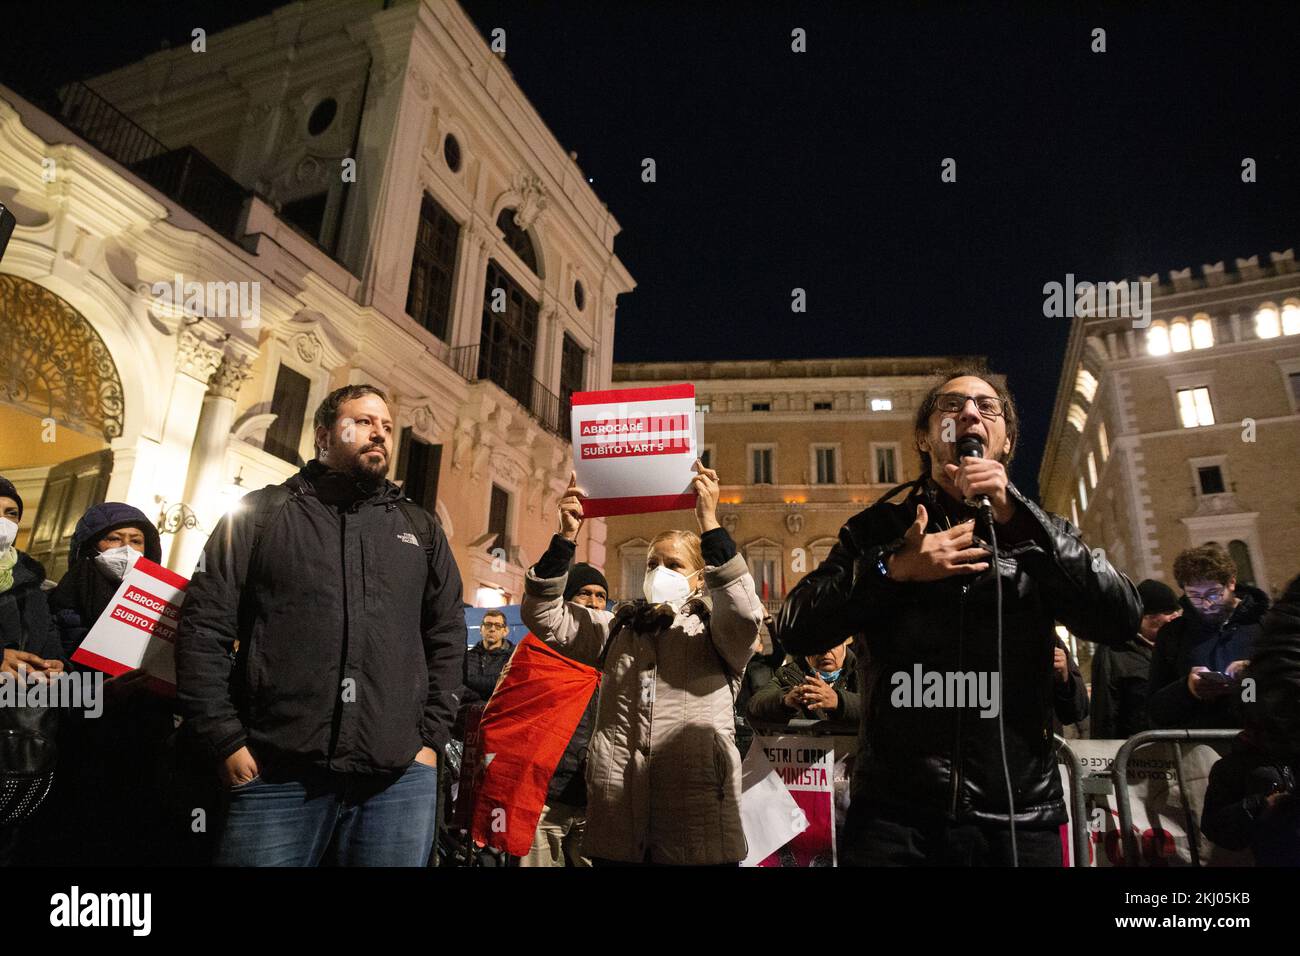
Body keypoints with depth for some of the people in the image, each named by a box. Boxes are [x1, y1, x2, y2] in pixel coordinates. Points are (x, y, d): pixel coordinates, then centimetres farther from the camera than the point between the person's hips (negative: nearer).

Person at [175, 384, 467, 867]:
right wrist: (227, 743, -3)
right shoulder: (262, 514, 7)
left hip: (399, 778, 2)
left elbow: (447, 637, 14)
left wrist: (430, 738, 6)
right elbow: (203, 628, 3)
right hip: (276, 775, -2)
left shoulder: (421, 529, 13)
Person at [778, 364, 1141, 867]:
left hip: (1019, 815, 2)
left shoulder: (1038, 533, 8)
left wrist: (1014, 514, -15)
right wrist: (894, 567, -14)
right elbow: (798, 629, -3)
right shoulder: (877, 528, 5)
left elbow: (1119, 620, -8)